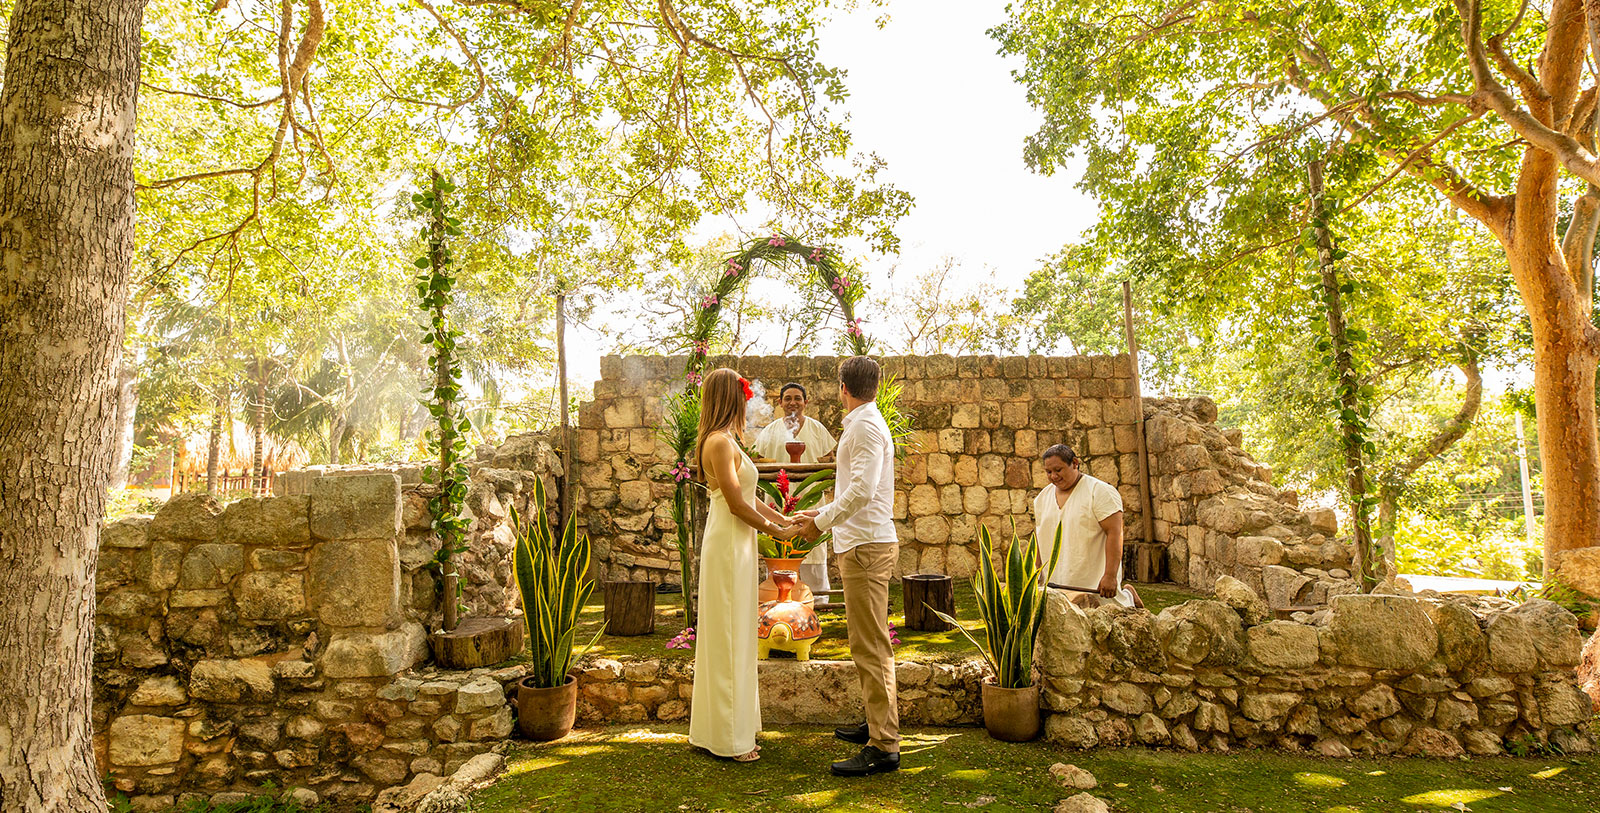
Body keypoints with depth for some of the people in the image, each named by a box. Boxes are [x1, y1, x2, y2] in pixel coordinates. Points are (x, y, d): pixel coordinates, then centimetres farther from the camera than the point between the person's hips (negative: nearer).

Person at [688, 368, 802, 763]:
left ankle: (731, 727, 26)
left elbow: (747, 498, 15)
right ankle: (729, 736, 9)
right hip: (729, 545, -10)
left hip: (735, 544, 10)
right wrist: (775, 530, -6)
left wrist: (787, 520, 12)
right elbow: (737, 503, -18)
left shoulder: (725, 442, 14)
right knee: (729, 638, -1)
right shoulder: (720, 443, -17)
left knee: (734, 637, 15)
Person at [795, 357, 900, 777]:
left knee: (870, 647, -9)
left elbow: (862, 490, -24)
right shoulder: (865, 423, 19)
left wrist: (821, 523, -14)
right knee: (868, 644, 18)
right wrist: (823, 514, 21)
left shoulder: (866, 426, -13)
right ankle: (877, 724, 30)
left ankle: (883, 747, -6)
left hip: (867, 546, -11)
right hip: (863, 542, 11)